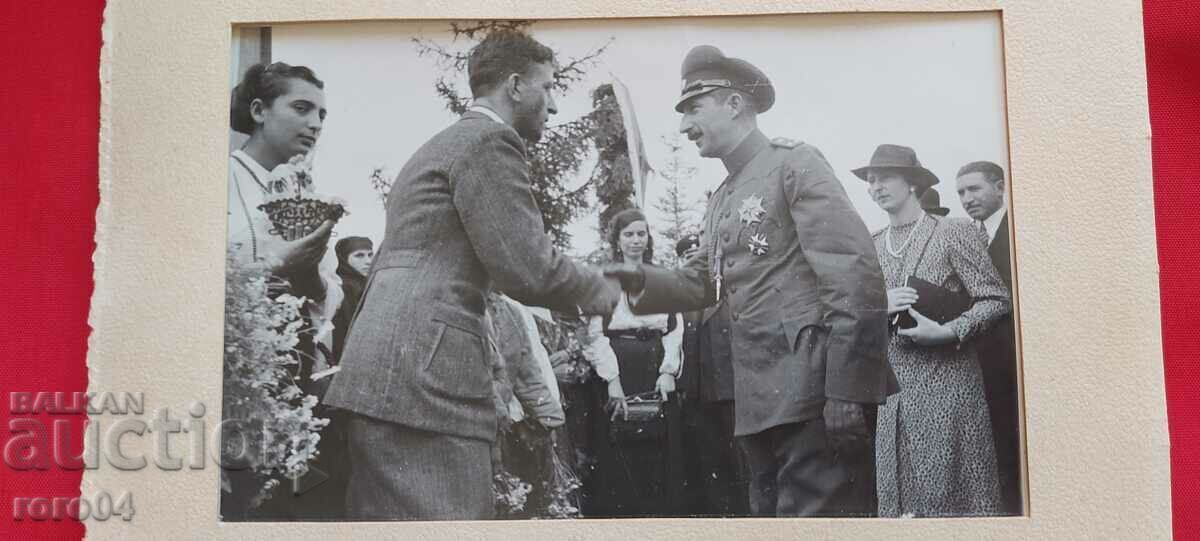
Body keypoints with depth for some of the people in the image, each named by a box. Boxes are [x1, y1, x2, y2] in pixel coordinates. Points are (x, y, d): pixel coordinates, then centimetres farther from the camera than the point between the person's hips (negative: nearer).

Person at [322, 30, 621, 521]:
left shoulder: (436, 147, 27)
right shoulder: (489, 139, -4)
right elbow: (526, 268, -12)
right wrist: (596, 290, 5)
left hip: (382, 377, 10)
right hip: (424, 378, -10)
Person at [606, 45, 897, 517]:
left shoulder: (794, 164, -5)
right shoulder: (721, 200, 22)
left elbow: (856, 273, -14)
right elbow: (702, 283, 19)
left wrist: (848, 390, -21)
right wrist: (642, 282, -2)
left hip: (816, 396, -9)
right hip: (759, 403, 9)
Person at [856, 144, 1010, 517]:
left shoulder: (954, 233, -1)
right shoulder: (870, 248, 13)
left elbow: (995, 299, -3)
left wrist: (948, 331, -16)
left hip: (946, 386, -4)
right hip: (891, 391, 4)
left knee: (952, 493, -3)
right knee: (898, 494, 3)